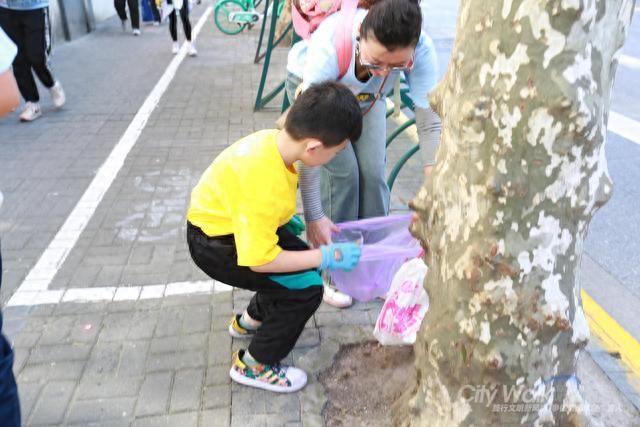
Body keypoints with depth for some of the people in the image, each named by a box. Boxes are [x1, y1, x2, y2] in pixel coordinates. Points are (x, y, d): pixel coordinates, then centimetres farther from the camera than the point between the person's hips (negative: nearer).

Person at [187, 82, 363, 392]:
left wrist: (284, 217, 12)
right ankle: (253, 365, 7)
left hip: (227, 217, 9)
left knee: (306, 262, 15)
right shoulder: (264, 188, -38)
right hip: (214, 243, -9)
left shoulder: (275, 139, -13)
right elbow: (259, 260, -30)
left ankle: (249, 321, 36)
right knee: (306, 288, -13)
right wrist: (326, 257, -24)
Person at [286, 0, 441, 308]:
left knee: (373, 171, -7)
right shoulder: (329, 48, -44)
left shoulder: (421, 51, -36)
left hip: (365, 93, 3)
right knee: (342, 172, -14)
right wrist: (313, 215, -42)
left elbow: (430, 125, -32)